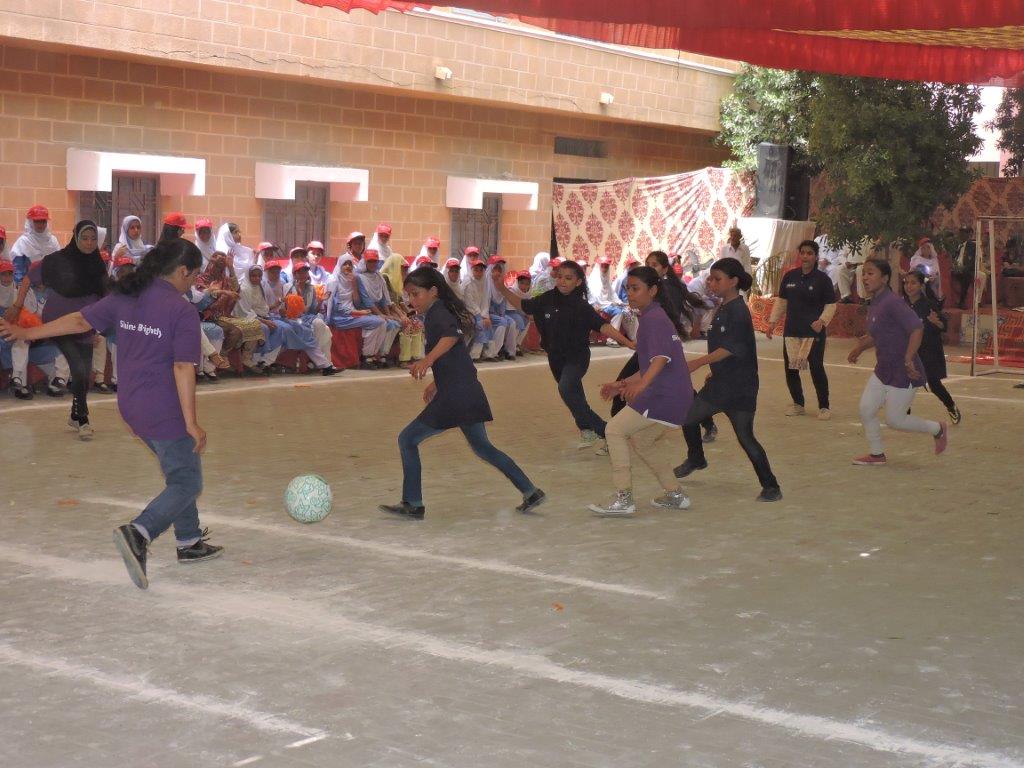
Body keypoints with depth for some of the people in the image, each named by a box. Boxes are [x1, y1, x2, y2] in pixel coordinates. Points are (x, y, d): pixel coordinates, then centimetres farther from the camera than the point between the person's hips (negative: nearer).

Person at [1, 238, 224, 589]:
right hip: (164, 412, -8)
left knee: (179, 472, 23)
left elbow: (81, 320, 11)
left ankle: (190, 542, 30)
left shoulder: (125, 297, 6)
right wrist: (192, 423, -16)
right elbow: (183, 369, -20)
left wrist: (28, 332, 23)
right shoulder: (182, 312, -16)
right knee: (187, 484, -3)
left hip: (131, 407, 8)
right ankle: (138, 534, -24)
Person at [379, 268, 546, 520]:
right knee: (482, 447, 23)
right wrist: (436, 383, 37)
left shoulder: (436, 313, -11)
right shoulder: (440, 313, 18)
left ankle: (412, 504, 4)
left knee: (407, 440, 0)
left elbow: (452, 334, -35)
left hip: (454, 397, -10)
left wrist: (428, 360, -47)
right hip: (470, 393, 10)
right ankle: (530, 492, 23)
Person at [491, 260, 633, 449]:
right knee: (575, 397, 16)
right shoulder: (547, 300, -3)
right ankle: (602, 430, 33)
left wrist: (627, 342, -27)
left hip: (577, 356, -6)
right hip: (556, 357, 6)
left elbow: (603, 326, -19)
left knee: (566, 388, -29)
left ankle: (587, 428, -16)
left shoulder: (581, 306, -15)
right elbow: (523, 306, 9)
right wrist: (503, 289, -2)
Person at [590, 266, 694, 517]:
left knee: (614, 430, -7)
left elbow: (661, 357, -27)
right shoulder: (654, 317, 22)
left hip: (664, 396, -10)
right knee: (643, 441, 26)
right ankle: (675, 495, 30)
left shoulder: (653, 318, -10)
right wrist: (622, 385, 23)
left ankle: (623, 499, -10)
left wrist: (641, 384, -40)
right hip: (677, 397, 10)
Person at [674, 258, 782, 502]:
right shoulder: (722, 309, 10)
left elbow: (730, 348, -29)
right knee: (688, 418, 14)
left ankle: (771, 487, 0)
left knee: (745, 438, -8)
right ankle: (696, 459, 39)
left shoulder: (738, 311, -19)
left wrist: (699, 362, -37)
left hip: (740, 388, -9)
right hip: (719, 383, 9)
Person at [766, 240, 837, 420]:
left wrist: (822, 320, -17)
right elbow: (781, 301, 15)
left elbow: (831, 305, -1)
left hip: (814, 332, -4)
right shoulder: (790, 276, 8)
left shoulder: (822, 279, -3)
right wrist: (772, 321, 9)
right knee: (790, 369, 7)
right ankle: (798, 404, 24)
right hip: (791, 330, 4)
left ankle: (824, 407, 6)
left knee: (816, 368, -7)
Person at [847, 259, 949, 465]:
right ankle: (877, 454, 22)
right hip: (883, 369, 9)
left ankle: (938, 429, 23)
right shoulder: (874, 305, 7)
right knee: (866, 410, 6)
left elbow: (917, 328, -30)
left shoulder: (892, 303, -22)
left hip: (903, 373, -9)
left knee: (894, 419, 0)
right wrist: (861, 346, 13)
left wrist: (909, 359, -32)